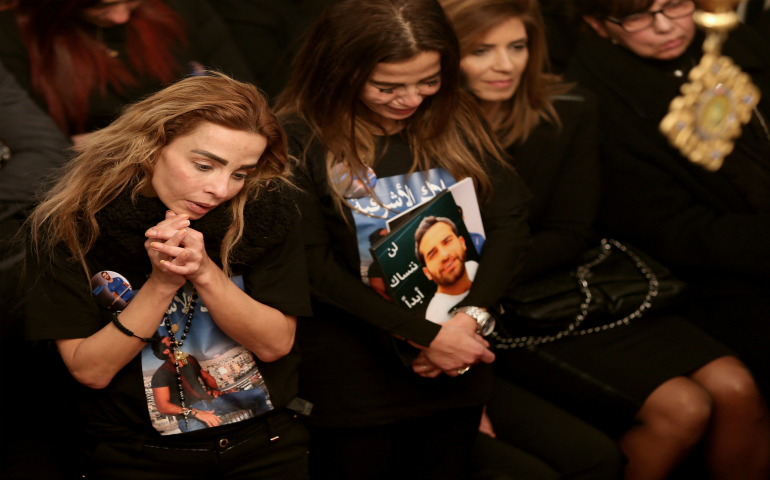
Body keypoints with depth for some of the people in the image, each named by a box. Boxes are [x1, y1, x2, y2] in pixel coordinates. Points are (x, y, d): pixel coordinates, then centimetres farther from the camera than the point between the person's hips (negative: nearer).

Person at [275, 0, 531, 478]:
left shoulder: (457, 122, 4)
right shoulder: (300, 139, -11)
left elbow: (510, 219, -1)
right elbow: (314, 268, -15)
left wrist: (472, 315, -17)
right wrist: (423, 335, -18)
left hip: (456, 371, 4)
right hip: (352, 381, -4)